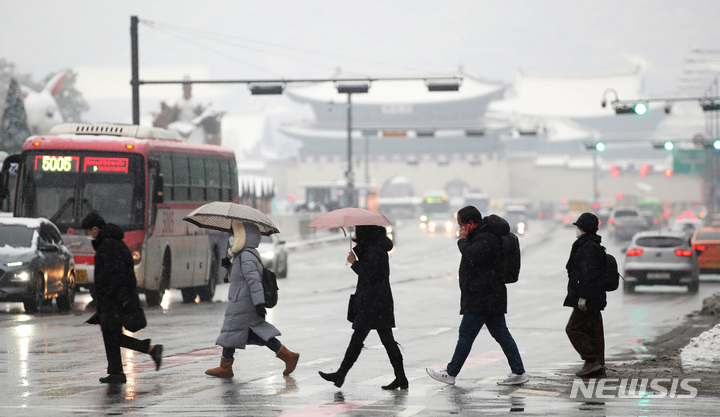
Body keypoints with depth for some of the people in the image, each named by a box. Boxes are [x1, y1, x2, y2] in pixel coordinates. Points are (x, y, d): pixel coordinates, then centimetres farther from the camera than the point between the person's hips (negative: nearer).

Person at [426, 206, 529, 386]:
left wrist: (462, 240, -17)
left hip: (482, 296, -11)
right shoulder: (483, 235, 16)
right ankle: (519, 372, 8)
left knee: (466, 333, -3)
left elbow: (472, 256, -32)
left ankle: (450, 373, 3)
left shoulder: (485, 239, -17)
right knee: (501, 333, 9)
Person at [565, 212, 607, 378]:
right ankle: (599, 367, 12)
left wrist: (582, 297, -25)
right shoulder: (591, 246, 17)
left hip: (588, 298, -11)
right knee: (593, 331, 11)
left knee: (574, 329, -7)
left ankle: (592, 361, -9)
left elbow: (588, 274, -24)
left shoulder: (589, 248, -17)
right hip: (594, 298, 11)